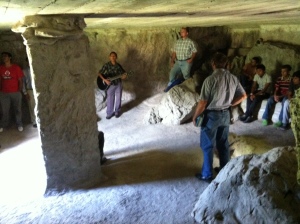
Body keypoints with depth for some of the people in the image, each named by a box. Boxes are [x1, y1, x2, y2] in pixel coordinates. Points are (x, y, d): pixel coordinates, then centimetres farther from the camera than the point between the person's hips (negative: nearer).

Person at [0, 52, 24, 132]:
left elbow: (20, 80, -2)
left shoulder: (16, 67, -4)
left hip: (15, 93, -2)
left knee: (17, 110, 6)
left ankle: (19, 124, 19)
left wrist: (19, 91, -5)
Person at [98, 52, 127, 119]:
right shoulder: (107, 65, -8)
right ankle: (110, 113, 19)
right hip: (110, 85, -2)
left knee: (118, 99, 10)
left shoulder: (118, 65, 0)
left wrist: (123, 76, -18)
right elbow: (99, 73, -8)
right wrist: (105, 80, -19)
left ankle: (117, 112, 28)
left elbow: (123, 73, 5)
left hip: (118, 84, 2)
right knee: (110, 100, 5)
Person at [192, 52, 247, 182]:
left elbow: (202, 103, -19)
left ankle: (207, 175, 15)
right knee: (223, 143, 18)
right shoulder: (233, 78, -1)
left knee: (207, 146, 6)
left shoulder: (210, 79, -20)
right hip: (225, 115, 6)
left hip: (211, 115, -6)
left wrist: (195, 117, -6)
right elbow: (243, 96, 8)